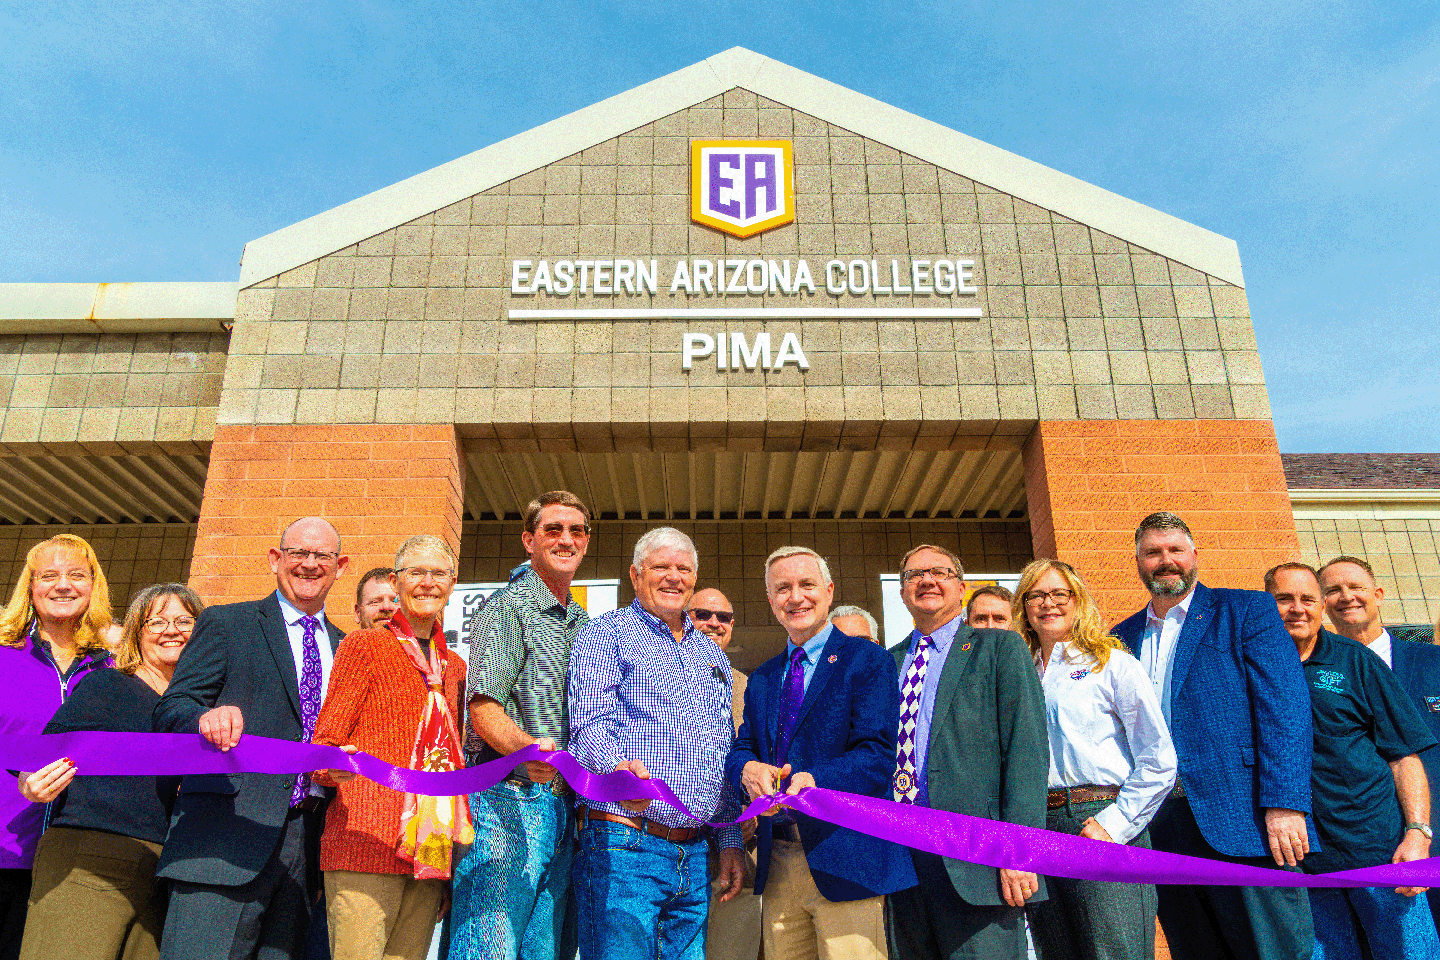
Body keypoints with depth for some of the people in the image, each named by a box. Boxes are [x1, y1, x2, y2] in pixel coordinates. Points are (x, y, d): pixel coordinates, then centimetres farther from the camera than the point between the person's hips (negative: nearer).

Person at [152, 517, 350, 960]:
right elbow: (169, 711, -3)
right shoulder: (225, 623, 6)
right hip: (228, 834, -4)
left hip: (307, 840, 4)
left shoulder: (344, 648, 18)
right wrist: (207, 718, -24)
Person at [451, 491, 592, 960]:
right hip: (508, 801, -7)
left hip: (563, 807, 7)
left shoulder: (583, 623, 17)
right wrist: (527, 747, -34)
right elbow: (484, 709, -14)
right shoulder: (507, 608, -5)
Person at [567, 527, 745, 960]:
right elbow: (590, 724, -13)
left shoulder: (712, 656, 20)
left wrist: (730, 841, 15)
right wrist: (618, 767, -34)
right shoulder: (606, 634, 1)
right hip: (622, 843, -6)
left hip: (695, 856, 6)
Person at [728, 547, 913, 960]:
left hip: (844, 861, -5)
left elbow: (879, 755, -12)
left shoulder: (866, 659, -2)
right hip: (777, 867, 6)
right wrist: (747, 768, -13)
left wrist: (818, 780, -29)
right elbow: (740, 749, 11)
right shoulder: (762, 678, 18)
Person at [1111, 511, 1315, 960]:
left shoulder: (1248, 611, 4)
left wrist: (1284, 804, -17)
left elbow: (1285, 709, -7)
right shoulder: (1122, 637, 16)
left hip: (1243, 824, -4)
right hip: (1162, 833, 4)